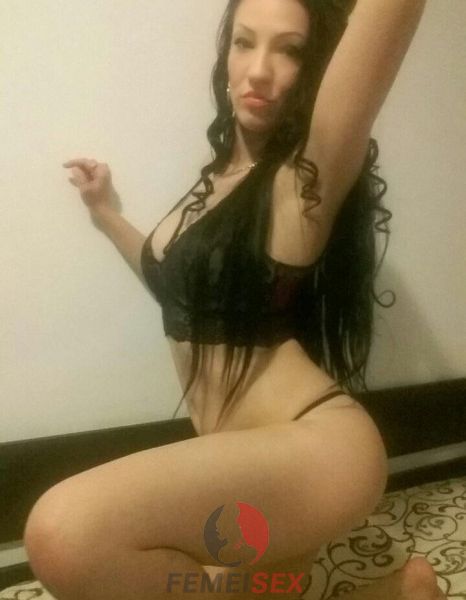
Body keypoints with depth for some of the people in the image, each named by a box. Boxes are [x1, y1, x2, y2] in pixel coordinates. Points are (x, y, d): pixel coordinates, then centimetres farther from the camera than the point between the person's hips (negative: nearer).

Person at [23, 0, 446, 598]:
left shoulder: (308, 180, -10)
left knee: (65, 532, -29)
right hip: (251, 460, 9)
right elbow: (179, 283, 28)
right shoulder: (218, 178, 14)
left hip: (314, 448, -9)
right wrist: (105, 214, 27)